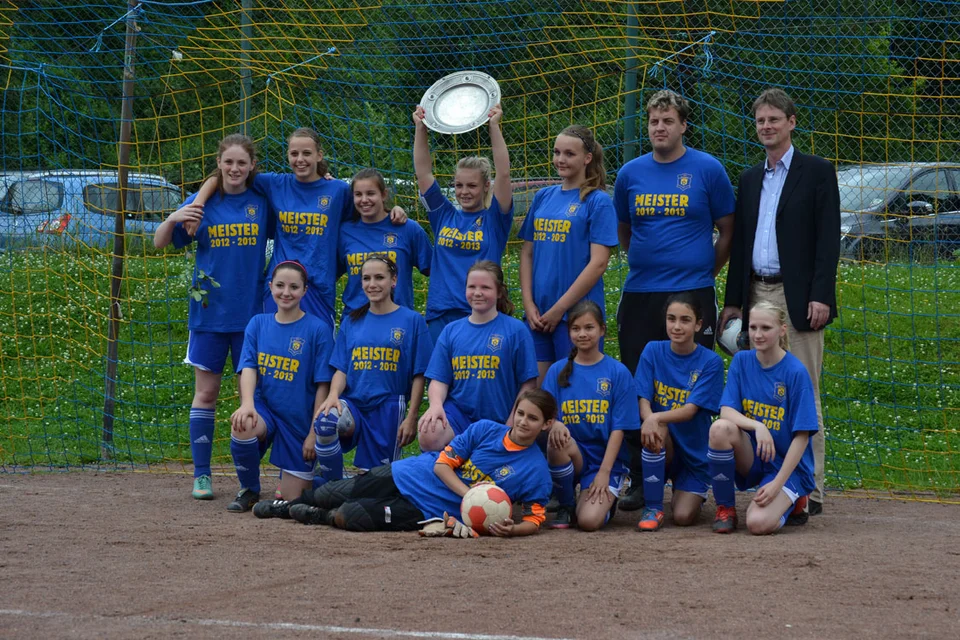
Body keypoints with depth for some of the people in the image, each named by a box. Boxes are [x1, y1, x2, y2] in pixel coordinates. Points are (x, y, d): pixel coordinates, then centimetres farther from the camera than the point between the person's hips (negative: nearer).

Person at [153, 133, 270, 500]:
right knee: (206, 392, 2)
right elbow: (160, 243, 2)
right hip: (209, 311, 0)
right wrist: (172, 219, -18)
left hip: (251, 312, 0)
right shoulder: (203, 203, 1)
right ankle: (201, 474, 7)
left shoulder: (262, 202, 2)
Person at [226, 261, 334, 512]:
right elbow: (248, 367, -7)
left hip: (299, 419, -2)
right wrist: (247, 403, -27)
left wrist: (314, 432, -10)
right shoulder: (258, 324, 4)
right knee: (242, 426, -35)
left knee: (293, 498, -3)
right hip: (264, 408, 2)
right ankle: (249, 491, -7)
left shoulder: (317, 329, -7)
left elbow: (322, 385, -7)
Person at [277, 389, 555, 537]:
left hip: (426, 512, -3)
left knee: (346, 516, -19)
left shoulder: (537, 473, -13)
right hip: (403, 475, 3)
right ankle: (285, 507, 43)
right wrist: (471, 495, -23)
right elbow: (443, 464, -7)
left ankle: (317, 517, 15)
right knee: (329, 496, 11)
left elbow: (534, 519, -8)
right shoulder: (485, 430, -7)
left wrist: (510, 529, -31)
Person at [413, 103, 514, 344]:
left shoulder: (494, 220, 4)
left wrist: (494, 126, -14)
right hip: (440, 315, 3)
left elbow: (503, 174, -8)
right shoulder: (444, 216, 13)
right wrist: (420, 128, 1)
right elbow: (423, 172, 9)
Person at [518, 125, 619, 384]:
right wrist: (529, 304, 1)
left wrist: (559, 308, -12)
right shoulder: (543, 197, 13)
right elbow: (527, 253, 14)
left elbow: (598, 262, -11)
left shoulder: (598, 201, -4)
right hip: (538, 314, 5)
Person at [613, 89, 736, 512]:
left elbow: (728, 231, 8)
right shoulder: (631, 174, 9)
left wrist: (705, 271, 9)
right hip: (639, 296, 3)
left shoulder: (707, 170, 1)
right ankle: (639, 482, 10)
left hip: (692, 292, -3)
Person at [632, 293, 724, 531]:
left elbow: (691, 410, -18)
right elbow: (644, 400, -8)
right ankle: (653, 507, -17)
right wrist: (649, 419, -33)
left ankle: (688, 495, 23)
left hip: (695, 452, -1)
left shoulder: (710, 362, -10)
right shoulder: (653, 351, -2)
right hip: (663, 450, 1)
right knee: (656, 431, -34)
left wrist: (656, 417, -37)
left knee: (683, 517, -16)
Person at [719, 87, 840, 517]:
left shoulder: (817, 173, 0)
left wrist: (821, 296, -14)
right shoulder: (750, 179, 17)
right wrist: (733, 300, 12)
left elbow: (829, 238, -6)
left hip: (798, 296, -6)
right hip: (758, 294, 6)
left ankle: (811, 491, -4)